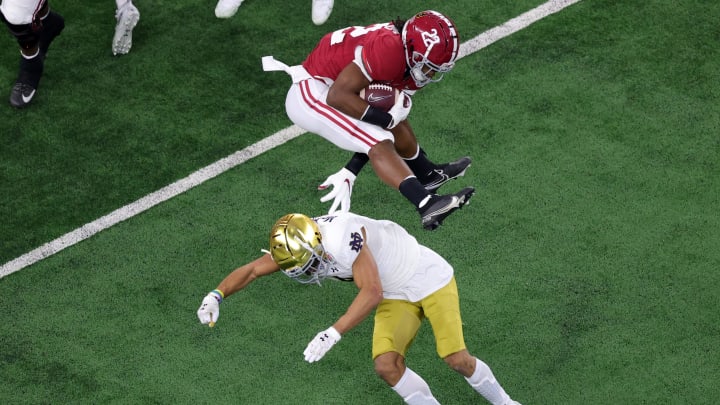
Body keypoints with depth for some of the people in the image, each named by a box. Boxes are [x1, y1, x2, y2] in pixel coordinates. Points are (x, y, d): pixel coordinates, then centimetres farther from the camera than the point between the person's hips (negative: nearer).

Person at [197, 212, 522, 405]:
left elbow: (372, 292, -39)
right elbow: (252, 270, -1)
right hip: (396, 296, 7)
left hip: (429, 279, -7)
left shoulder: (342, 237, -35)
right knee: (386, 364, -12)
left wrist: (333, 334, -43)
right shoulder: (297, 245, -10)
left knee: (457, 359, -10)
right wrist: (216, 295, -18)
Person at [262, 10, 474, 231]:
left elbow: (372, 130, 1)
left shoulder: (411, 68, 0)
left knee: (397, 126, 20)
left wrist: (350, 172, -4)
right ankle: (427, 205, -30)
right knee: (381, 145, -21)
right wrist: (387, 119, -25)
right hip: (311, 96, -9)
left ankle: (429, 176, 42)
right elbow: (338, 96, -30)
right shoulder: (388, 50, -29)